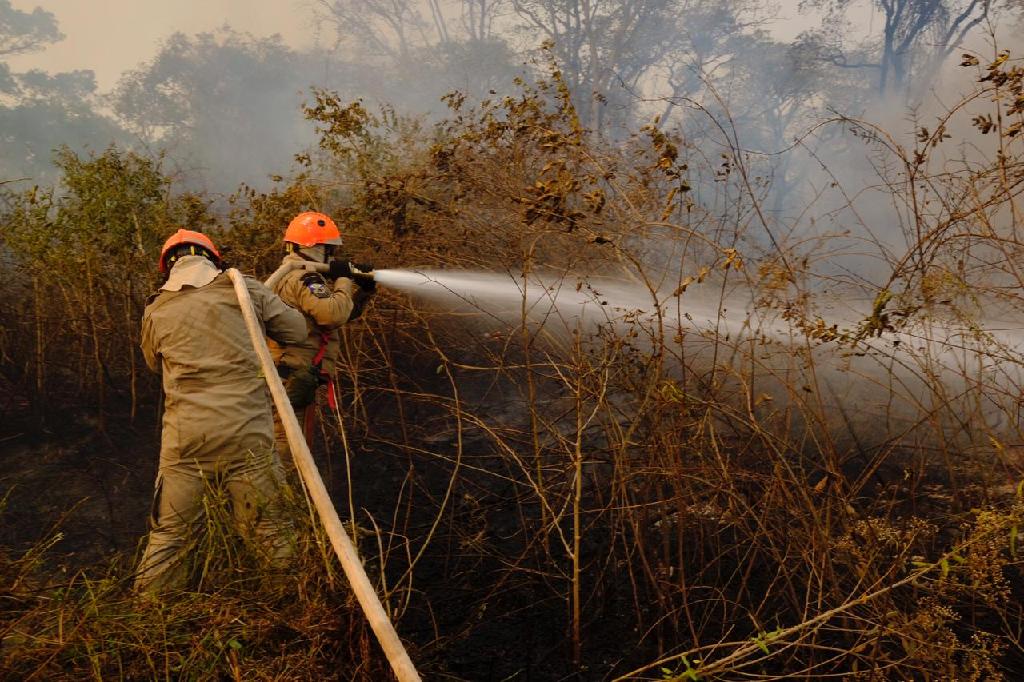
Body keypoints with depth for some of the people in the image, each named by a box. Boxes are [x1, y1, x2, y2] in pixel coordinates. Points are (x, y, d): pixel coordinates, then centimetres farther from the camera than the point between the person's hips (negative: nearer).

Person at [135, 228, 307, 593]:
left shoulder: (155, 311, 9)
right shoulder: (244, 289, 3)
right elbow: (296, 330, 9)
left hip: (186, 436, 2)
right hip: (247, 432, -1)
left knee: (168, 533, 13)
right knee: (271, 528, 9)